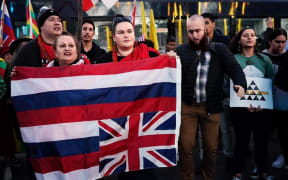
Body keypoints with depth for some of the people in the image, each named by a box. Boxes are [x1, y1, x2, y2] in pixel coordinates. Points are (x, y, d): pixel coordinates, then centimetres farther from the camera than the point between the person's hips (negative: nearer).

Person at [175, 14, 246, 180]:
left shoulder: (220, 50, 4)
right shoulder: (181, 51, 4)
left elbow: (235, 68, -4)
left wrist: (241, 84, -23)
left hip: (211, 106, 1)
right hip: (187, 106, 0)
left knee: (211, 147, 12)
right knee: (186, 146, 6)